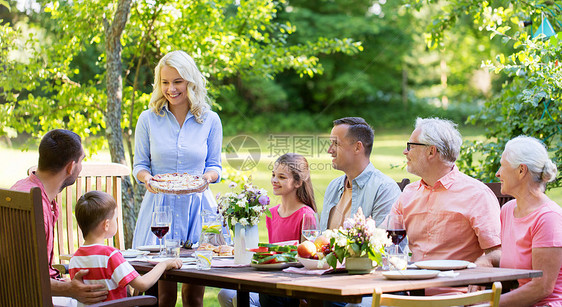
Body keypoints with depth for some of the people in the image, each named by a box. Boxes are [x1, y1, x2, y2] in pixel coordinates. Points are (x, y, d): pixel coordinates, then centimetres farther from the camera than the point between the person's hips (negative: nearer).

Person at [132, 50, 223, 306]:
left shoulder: (210, 120, 5)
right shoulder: (149, 119, 4)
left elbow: (215, 166, 11)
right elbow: (139, 165, 9)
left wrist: (207, 177, -12)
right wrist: (147, 178, -13)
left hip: (196, 207, 1)